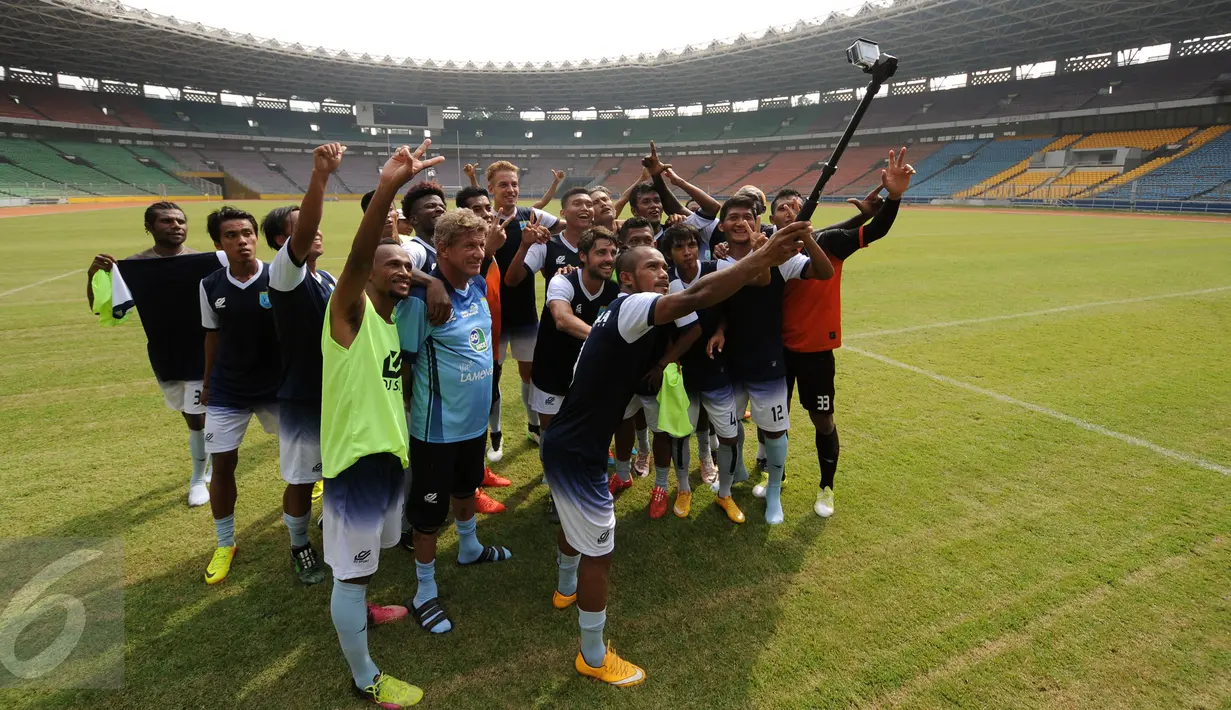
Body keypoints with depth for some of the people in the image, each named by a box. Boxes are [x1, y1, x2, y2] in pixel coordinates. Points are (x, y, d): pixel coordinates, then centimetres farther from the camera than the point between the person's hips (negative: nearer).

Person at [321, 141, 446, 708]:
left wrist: (432, 282, 7)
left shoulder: (393, 319, 6)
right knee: (349, 570, 7)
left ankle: (359, 613, 56)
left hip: (389, 451, 9)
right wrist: (387, 187, -49)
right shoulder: (349, 313, -17)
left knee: (368, 553, 30)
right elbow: (359, 254, -35)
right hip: (355, 457, -9)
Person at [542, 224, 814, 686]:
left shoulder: (622, 314, 9)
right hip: (577, 452, -11)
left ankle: (565, 589, 60)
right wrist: (763, 257, -44)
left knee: (575, 521, 33)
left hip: (566, 442, 11)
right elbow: (694, 298, -40)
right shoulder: (631, 307, -22)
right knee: (598, 552, 4)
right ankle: (593, 658, 23)